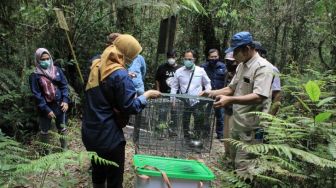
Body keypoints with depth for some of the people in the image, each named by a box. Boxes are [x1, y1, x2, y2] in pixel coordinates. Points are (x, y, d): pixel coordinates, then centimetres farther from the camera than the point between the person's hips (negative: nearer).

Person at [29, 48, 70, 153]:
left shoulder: (57, 70, 0)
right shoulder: (35, 76, -9)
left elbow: (64, 86, 2)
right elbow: (37, 95, -10)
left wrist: (65, 101, -11)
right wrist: (47, 109, -15)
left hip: (59, 105, 3)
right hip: (45, 107, -2)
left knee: (62, 128, 15)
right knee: (45, 131, 10)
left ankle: (64, 149, 33)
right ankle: (46, 153, 24)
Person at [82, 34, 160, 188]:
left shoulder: (97, 66, 7)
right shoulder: (120, 74, -18)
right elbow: (130, 107, -18)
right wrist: (147, 95, -5)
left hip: (90, 132, 8)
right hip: (108, 136, -8)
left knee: (98, 175, 22)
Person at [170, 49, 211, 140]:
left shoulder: (200, 71, 3)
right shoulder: (179, 71, 4)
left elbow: (207, 84, 11)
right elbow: (174, 86, 8)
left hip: (197, 102, -1)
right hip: (184, 102, 1)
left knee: (199, 122, -3)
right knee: (185, 123, 9)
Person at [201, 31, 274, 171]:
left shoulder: (263, 67, -16)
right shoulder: (241, 66, 13)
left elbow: (258, 97, -27)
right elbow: (231, 88, 20)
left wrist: (230, 100, -38)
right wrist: (212, 93, 5)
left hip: (250, 128, -9)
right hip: (237, 123, 9)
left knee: (242, 167, -7)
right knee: (232, 162, 18)